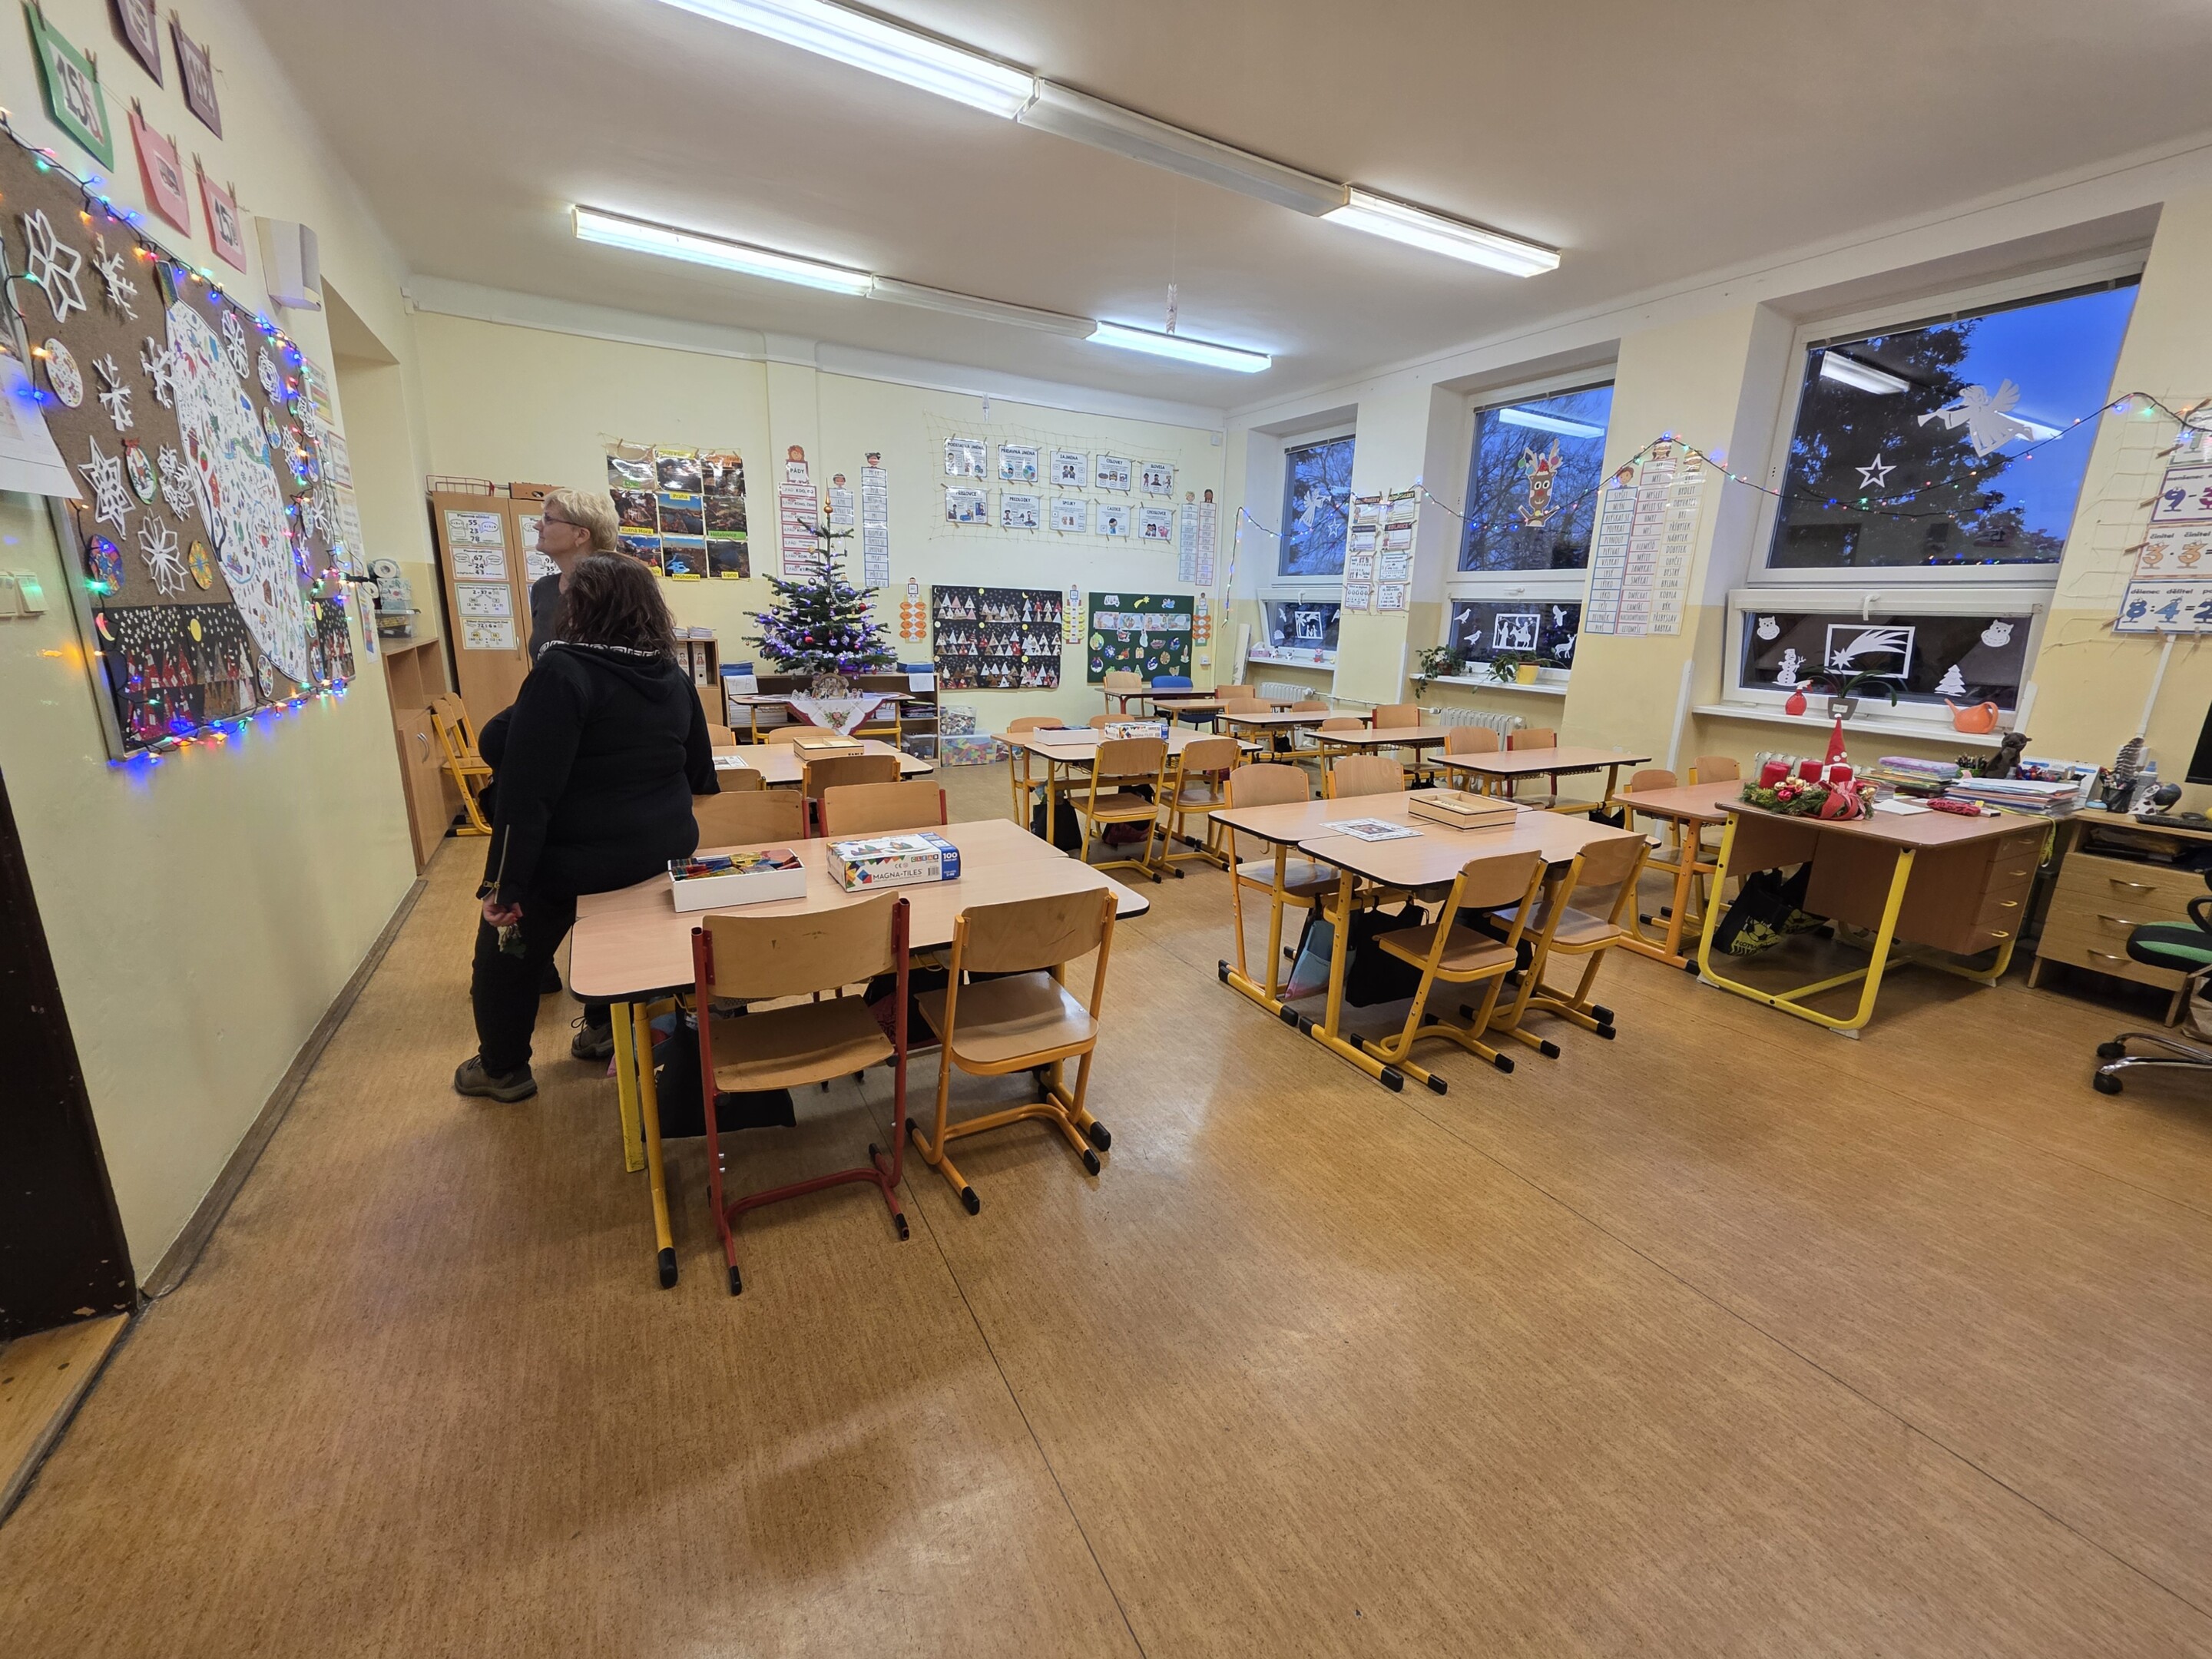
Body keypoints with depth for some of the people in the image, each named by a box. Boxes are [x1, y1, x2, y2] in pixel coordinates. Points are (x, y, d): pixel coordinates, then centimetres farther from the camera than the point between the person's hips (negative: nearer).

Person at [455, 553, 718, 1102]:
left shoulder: (563, 672, -18)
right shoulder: (674, 677, 2)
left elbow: (528, 789, -21)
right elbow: (701, 776, 11)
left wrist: (504, 883, -17)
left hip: (583, 856, -6)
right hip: (663, 850, 6)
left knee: (504, 957, 19)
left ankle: (503, 1069, 35)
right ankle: (605, 1029, 46)